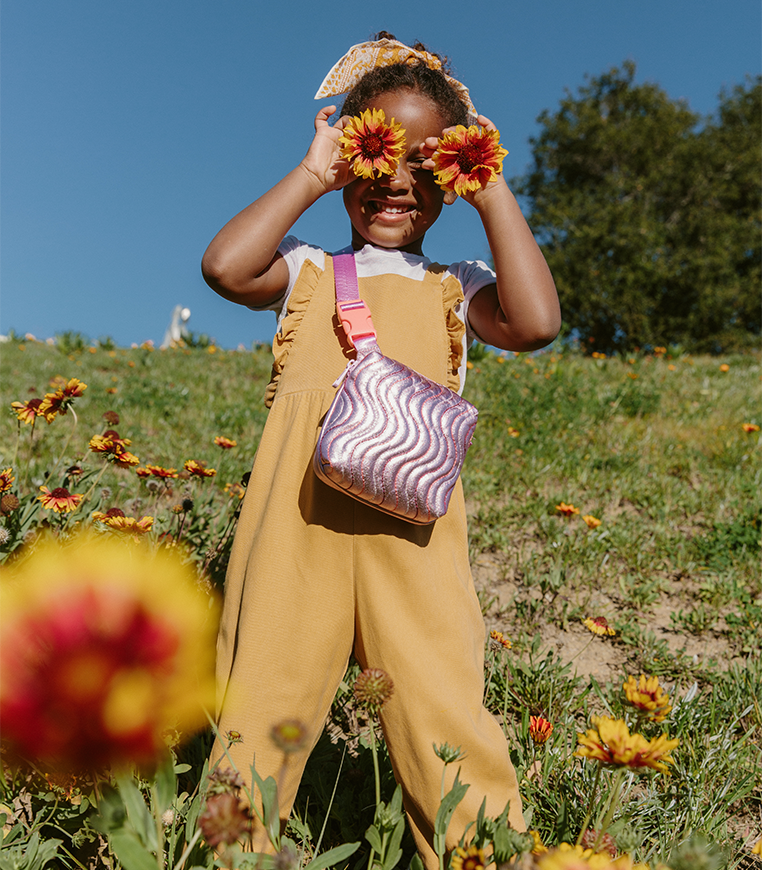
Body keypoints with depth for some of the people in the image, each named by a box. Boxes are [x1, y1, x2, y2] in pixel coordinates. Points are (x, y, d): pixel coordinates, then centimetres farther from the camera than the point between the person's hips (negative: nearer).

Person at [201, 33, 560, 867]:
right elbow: (224, 266, -2)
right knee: (264, 694, 6)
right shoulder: (306, 272, 19)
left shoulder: (455, 289, 18)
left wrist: (493, 196, 3)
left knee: (441, 703, -5)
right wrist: (308, 176, 5)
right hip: (298, 518, 1)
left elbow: (536, 322, -2)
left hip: (408, 527, 0)